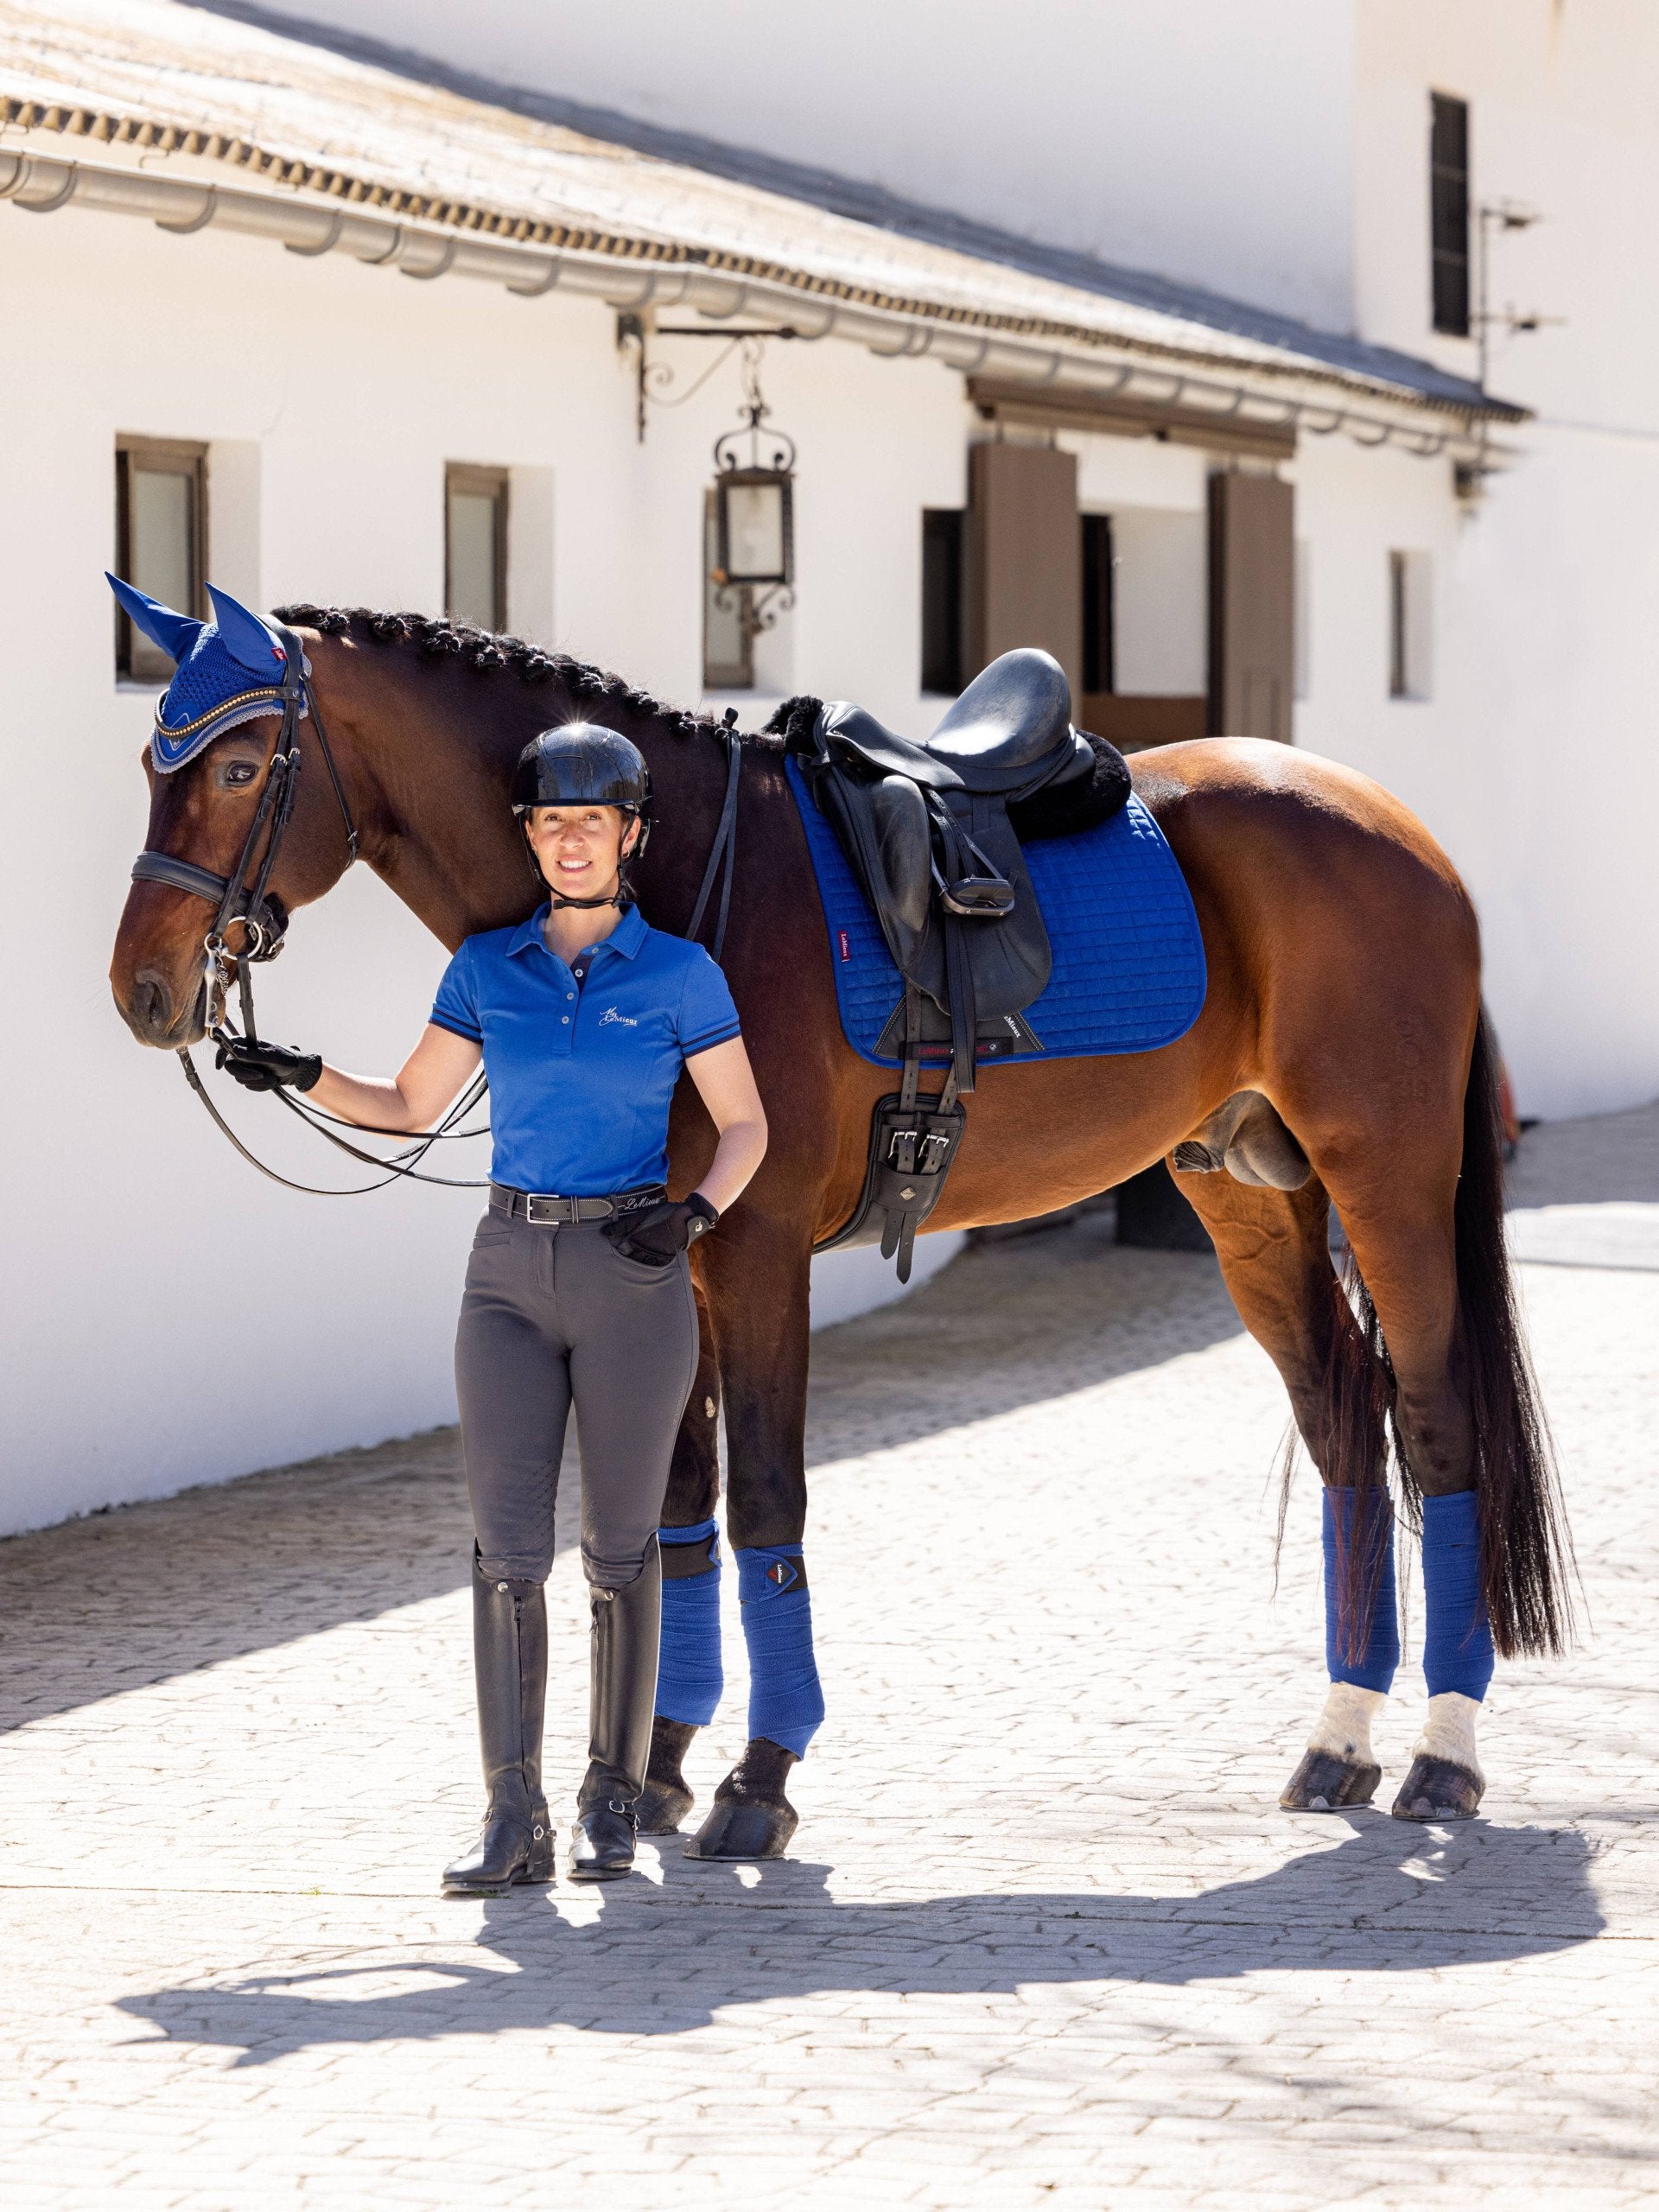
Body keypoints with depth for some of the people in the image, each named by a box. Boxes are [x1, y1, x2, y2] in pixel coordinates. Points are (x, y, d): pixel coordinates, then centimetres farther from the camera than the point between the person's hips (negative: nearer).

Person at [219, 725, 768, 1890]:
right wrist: (307, 1078, -2)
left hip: (633, 1278, -2)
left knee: (620, 1548, 5)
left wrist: (697, 1213, -14)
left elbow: (745, 1125, 3)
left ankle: (615, 1801, 17)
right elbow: (410, 1104, 13)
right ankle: (515, 1819, -4)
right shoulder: (487, 968, 7)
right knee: (509, 1548, -4)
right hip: (512, 1270, 3)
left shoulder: (679, 974, -2)